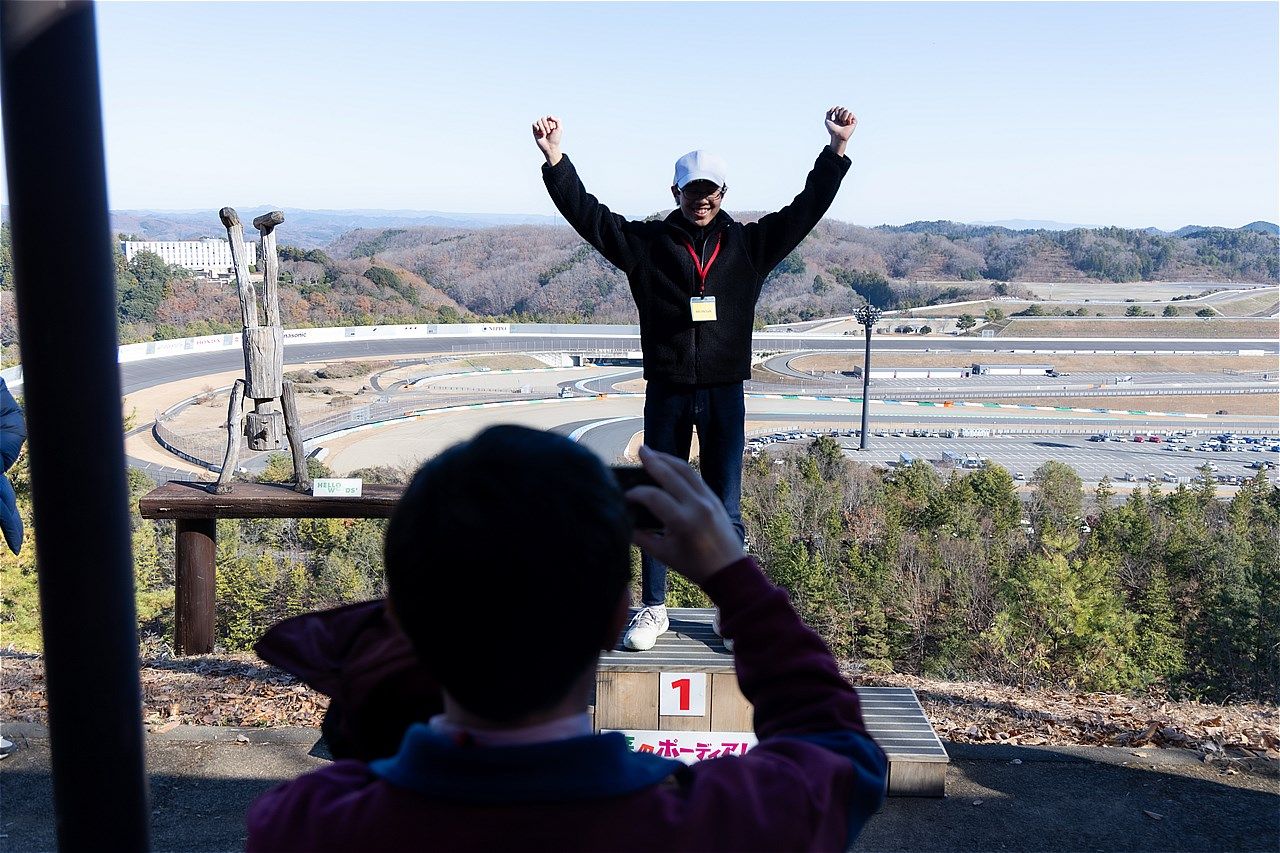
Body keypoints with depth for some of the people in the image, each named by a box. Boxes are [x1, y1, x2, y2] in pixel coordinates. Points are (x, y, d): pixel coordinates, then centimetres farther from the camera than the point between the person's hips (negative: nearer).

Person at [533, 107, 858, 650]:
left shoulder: (750, 245, 5)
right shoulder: (646, 243, 3)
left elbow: (806, 208, 4)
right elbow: (588, 215, -2)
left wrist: (837, 149, -3)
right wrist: (555, 160, -12)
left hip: (724, 396, 0)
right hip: (666, 396, 0)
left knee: (724, 512, 6)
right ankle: (653, 609, 22)